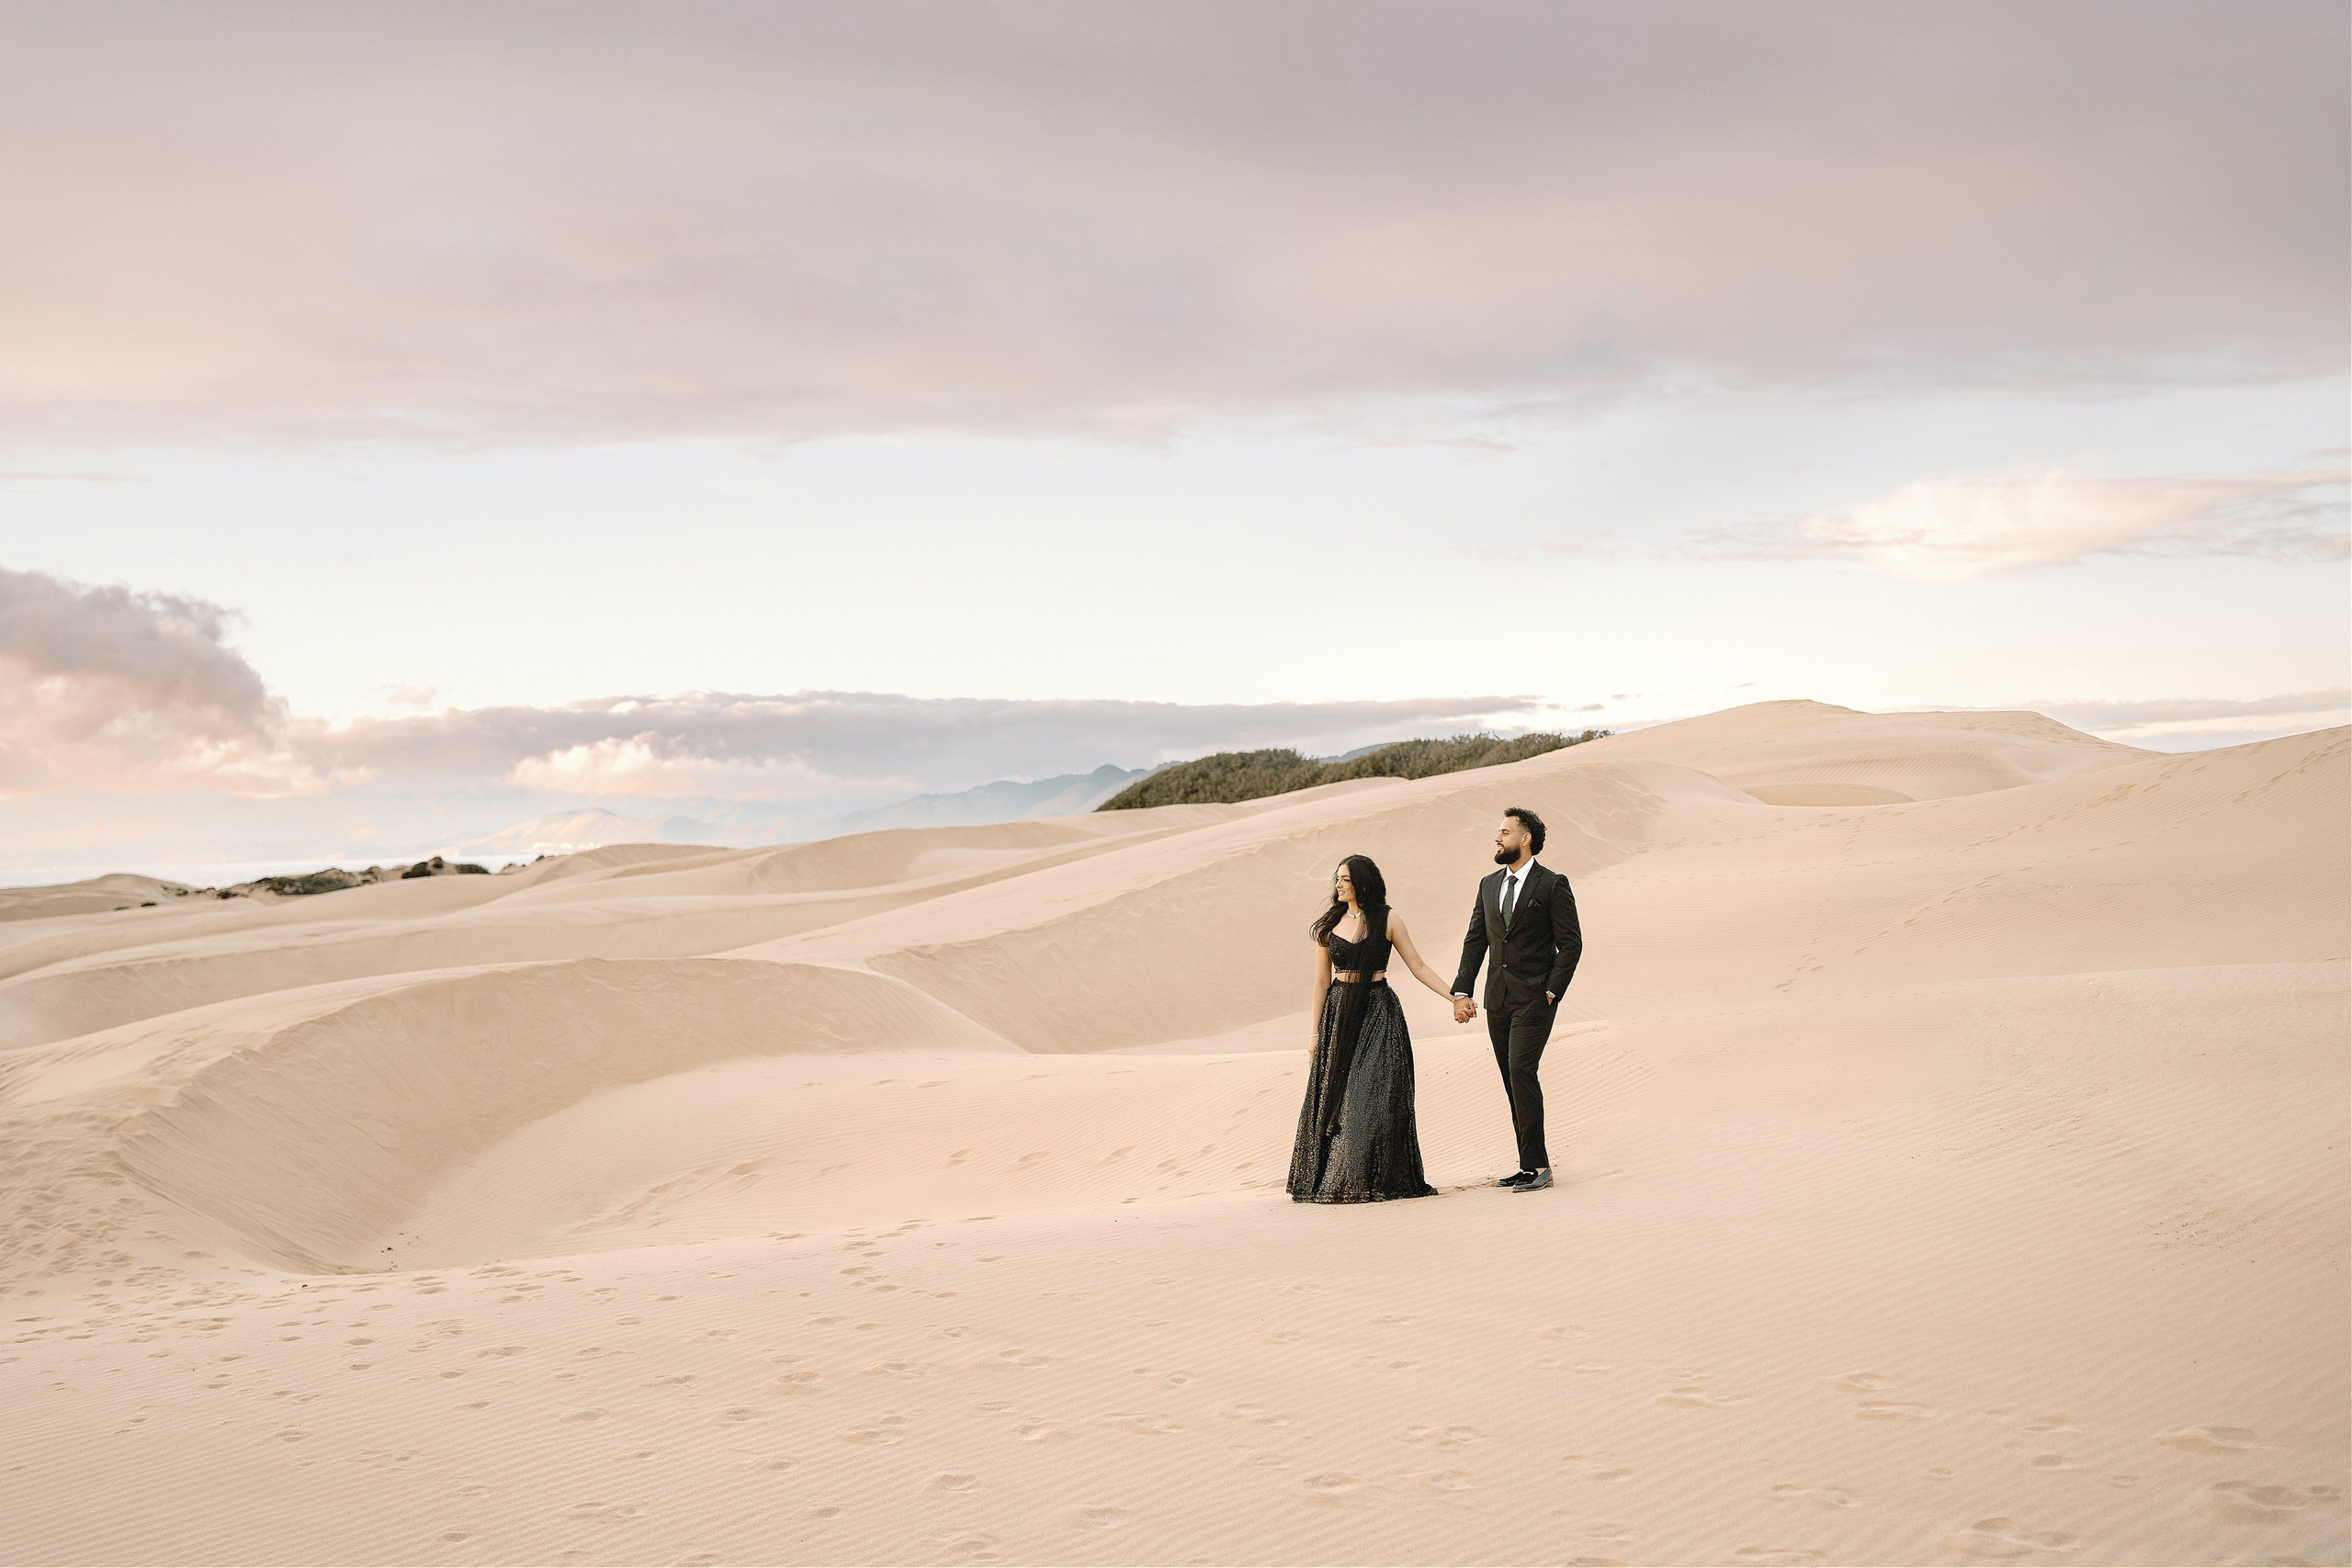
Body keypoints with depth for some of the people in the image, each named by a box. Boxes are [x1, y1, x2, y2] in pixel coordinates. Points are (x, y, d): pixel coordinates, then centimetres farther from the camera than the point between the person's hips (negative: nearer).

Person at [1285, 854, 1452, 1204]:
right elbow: (1322, 981, 10)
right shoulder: (1328, 925, 7)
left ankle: (1374, 1181, 3)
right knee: (1333, 1099, 1)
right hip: (1339, 1015, 3)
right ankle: (1328, 1181, 7)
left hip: (1378, 1015, -3)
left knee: (1374, 1098, -5)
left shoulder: (1388, 920, -1)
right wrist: (1316, 1033, 8)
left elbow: (1419, 967, 0)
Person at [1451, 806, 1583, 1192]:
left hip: (1534, 998, -7)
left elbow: (1571, 943, -6)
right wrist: (1461, 992, 5)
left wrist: (1552, 991, -12)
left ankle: (1538, 1164, -15)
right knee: (1513, 1083, 7)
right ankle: (1529, 1166, 11)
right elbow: (1475, 941, 14)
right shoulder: (1489, 885, 14)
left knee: (1521, 1070, -19)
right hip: (1498, 1000, 7)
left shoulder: (1553, 885, -4)